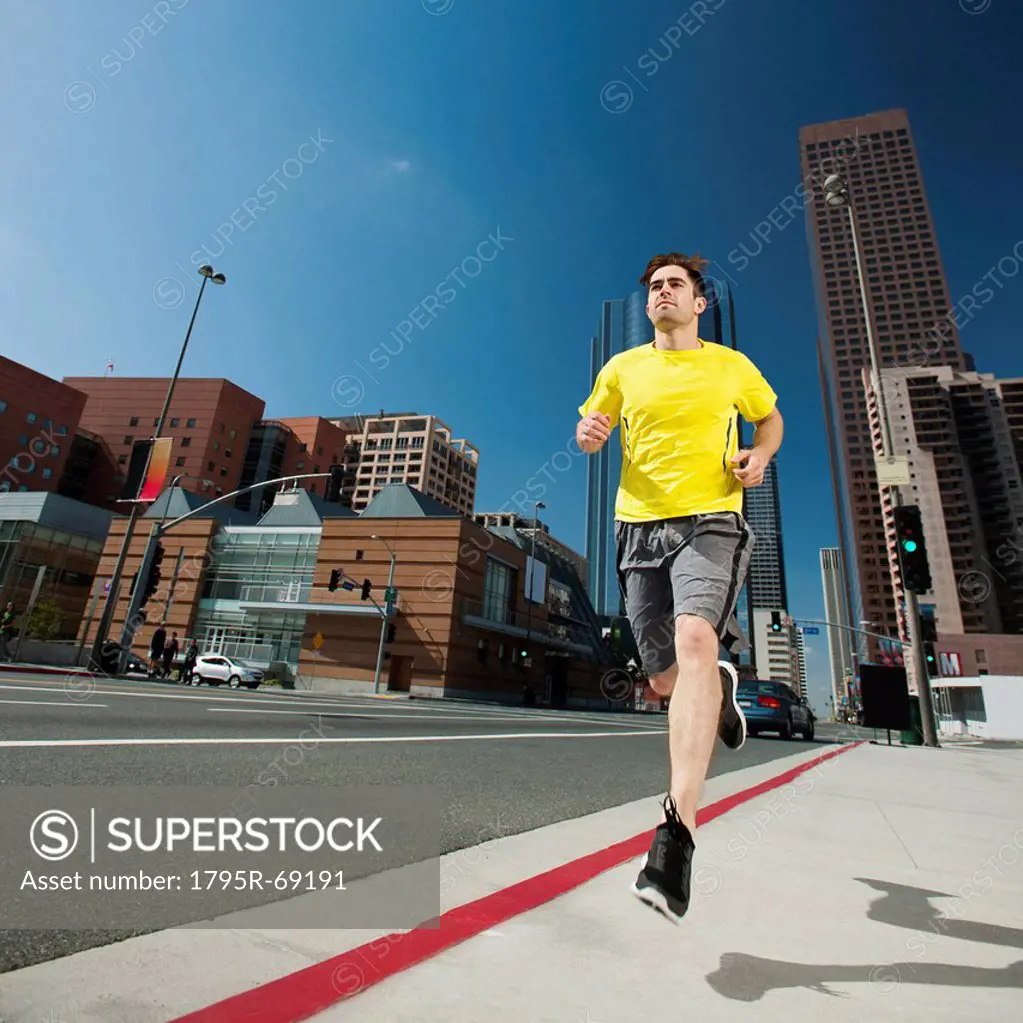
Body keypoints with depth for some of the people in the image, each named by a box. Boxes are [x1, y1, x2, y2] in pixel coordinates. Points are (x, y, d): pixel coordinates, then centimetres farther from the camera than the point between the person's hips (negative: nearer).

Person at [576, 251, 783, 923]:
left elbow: (771, 417, 25)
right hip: (640, 526, 3)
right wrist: (588, 433, -8)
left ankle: (677, 834, -29)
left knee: (694, 641, -29)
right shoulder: (623, 368, 13)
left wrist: (760, 456, 3)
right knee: (664, 680, 6)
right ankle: (722, 684, 43)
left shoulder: (731, 366, 11)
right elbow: (592, 432, 17)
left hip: (710, 522, -2)